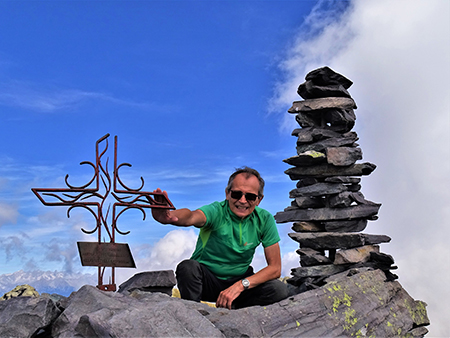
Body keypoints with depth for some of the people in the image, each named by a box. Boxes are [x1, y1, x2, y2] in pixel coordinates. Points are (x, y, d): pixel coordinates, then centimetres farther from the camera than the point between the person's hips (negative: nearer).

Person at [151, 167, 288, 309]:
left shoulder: (264, 220, -11)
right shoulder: (216, 211, -20)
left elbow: (275, 268, -11)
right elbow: (192, 217, -45)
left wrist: (240, 285, -25)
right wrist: (168, 215, -69)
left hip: (240, 280, 3)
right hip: (206, 279, -2)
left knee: (280, 289, -23)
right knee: (188, 267, -34)